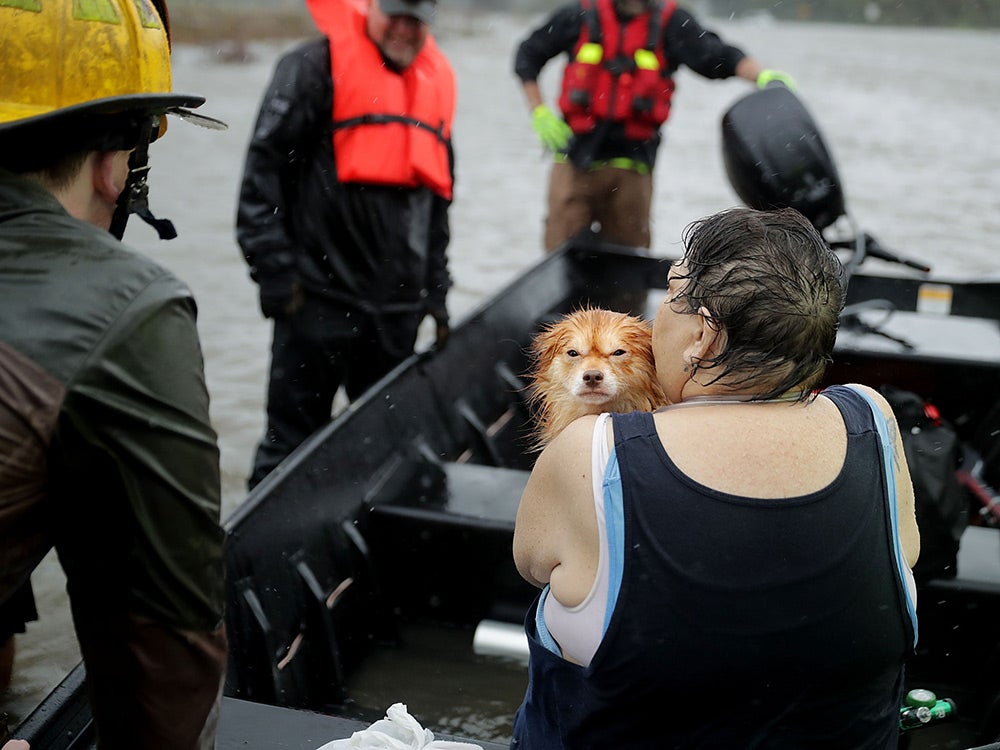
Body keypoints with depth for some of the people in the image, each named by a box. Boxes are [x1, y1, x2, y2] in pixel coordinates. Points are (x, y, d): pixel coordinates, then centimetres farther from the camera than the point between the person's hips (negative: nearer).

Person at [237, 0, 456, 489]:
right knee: (292, 439, 0)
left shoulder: (437, 80, 15)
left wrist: (435, 292, 18)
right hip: (319, 299, -6)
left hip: (397, 308, 6)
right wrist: (275, 271, -13)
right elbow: (264, 168, -8)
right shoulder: (317, 66, -4)